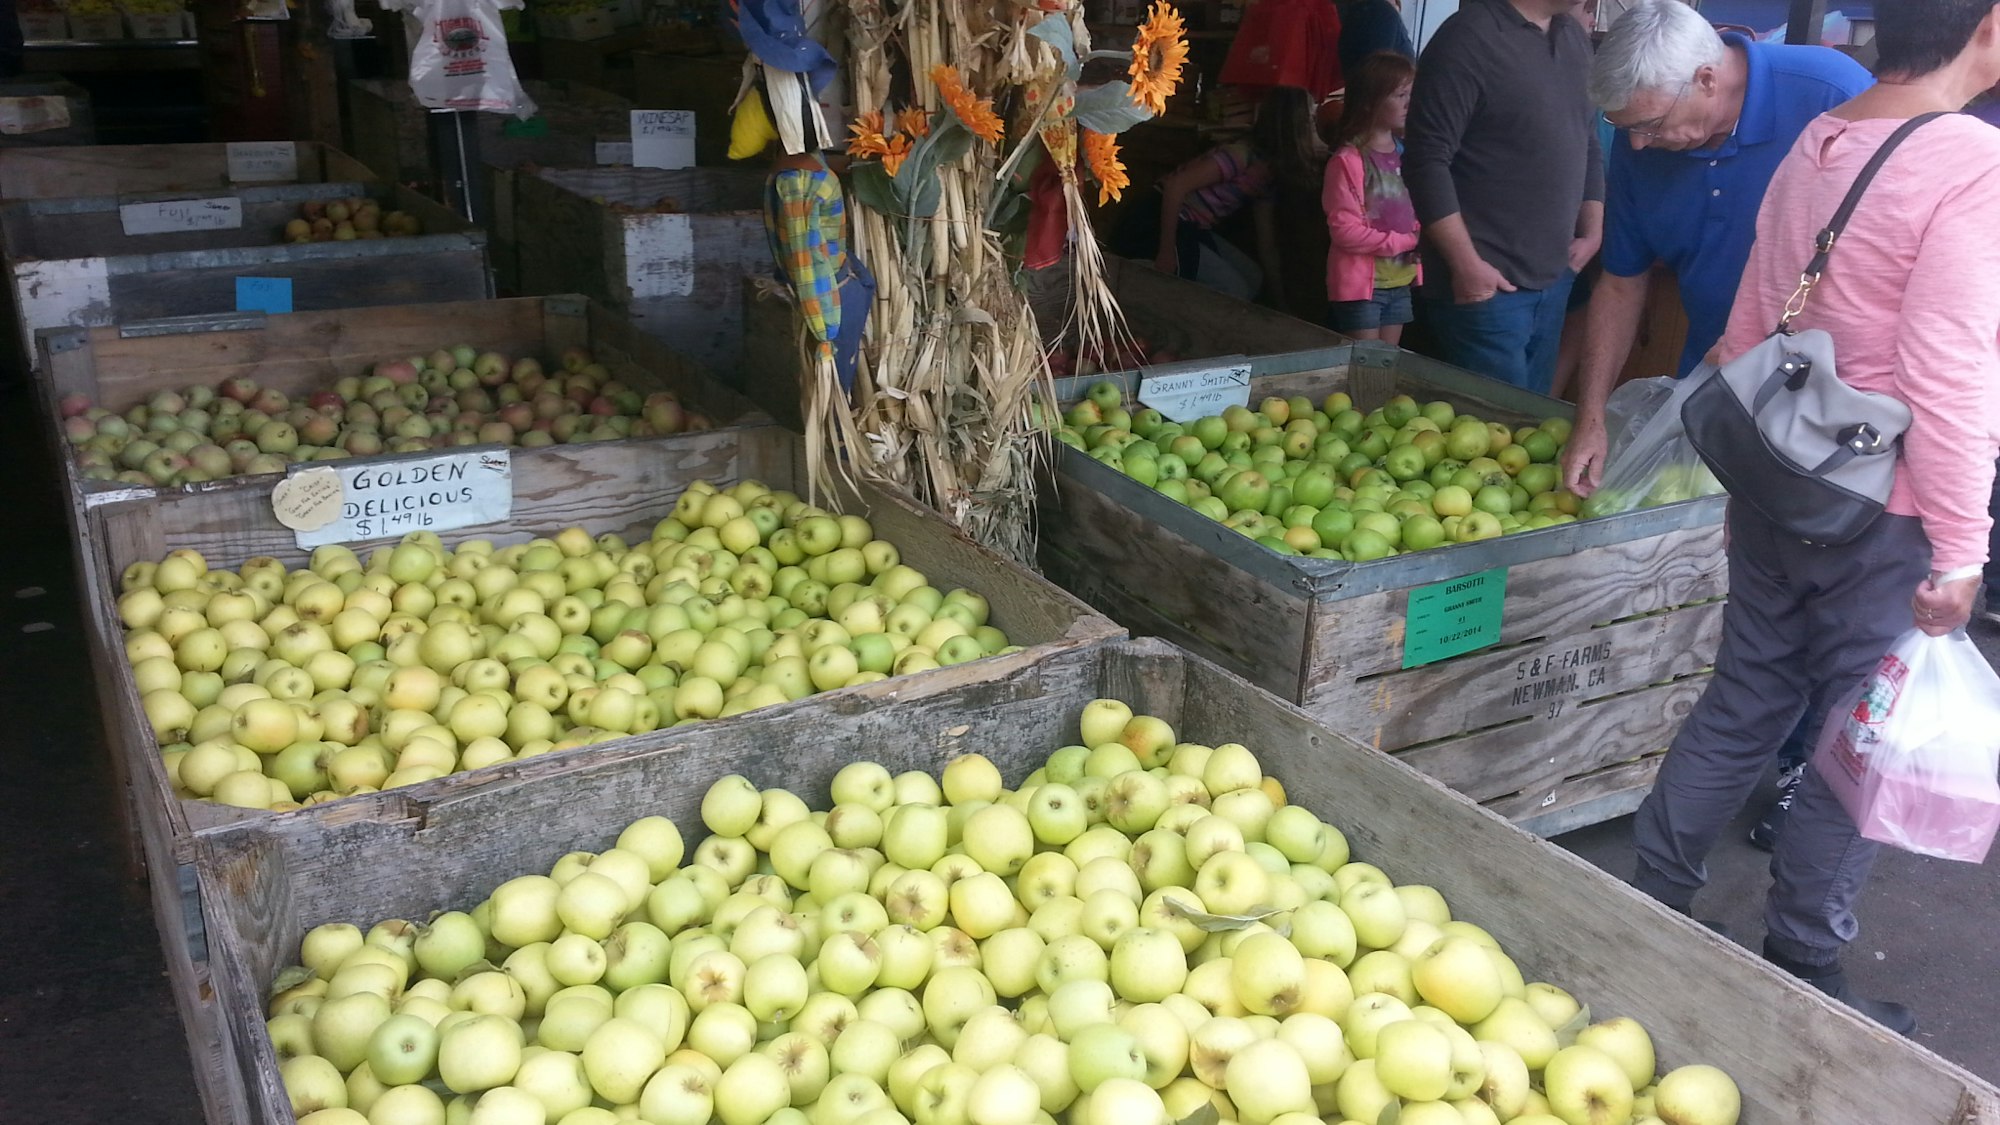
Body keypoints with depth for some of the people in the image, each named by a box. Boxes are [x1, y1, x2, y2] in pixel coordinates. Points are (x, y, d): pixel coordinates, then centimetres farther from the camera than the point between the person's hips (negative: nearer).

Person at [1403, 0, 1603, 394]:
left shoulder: (1574, 36, 11)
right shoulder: (1469, 38, -13)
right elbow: (1426, 160, -18)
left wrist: (1592, 231, 12)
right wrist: (1466, 264, -19)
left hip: (1554, 277, 8)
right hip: (1487, 286, -8)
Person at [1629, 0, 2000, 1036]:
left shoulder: (1815, 142, 5)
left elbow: (1747, 332, 11)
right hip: (1886, 518, -7)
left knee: (1741, 703, 18)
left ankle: (1650, 901, 28)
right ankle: (1802, 968, 22)